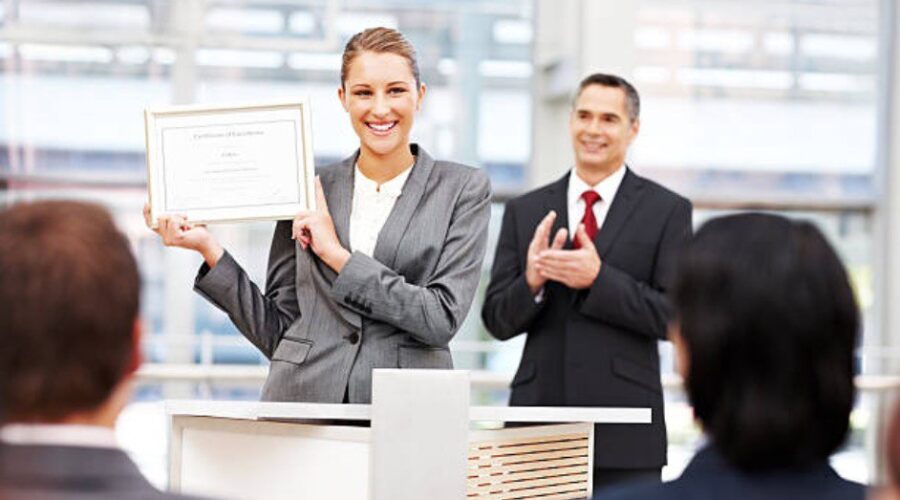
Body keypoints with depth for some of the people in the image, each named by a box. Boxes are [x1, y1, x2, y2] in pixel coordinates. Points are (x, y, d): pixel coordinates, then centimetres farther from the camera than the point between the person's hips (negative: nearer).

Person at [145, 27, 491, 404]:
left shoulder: (464, 189, 4)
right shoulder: (310, 191, 9)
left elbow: (443, 318, -7)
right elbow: (277, 332, 9)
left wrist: (337, 254, -8)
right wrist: (208, 249, -1)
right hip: (302, 401, 4)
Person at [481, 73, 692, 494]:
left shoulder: (667, 211, 3)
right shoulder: (524, 211, 11)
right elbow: (497, 320, 9)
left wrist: (599, 279, -17)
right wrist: (531, 282, -12)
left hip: (624, 436, -2)